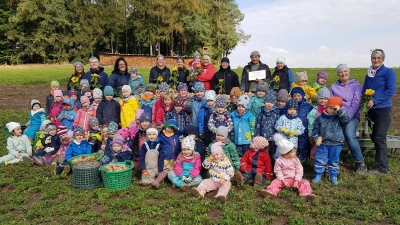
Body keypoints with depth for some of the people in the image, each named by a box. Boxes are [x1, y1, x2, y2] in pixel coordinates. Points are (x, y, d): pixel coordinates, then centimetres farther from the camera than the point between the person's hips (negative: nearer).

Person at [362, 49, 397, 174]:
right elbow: (364, 90, 16)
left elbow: (391, 90, -14)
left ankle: (381, 167, 3)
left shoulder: (388, 72, -5)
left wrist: (375, 101, -20)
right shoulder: (369, 73, 11)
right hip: (371, 109, 6)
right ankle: (381, 162, 24)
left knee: (379, 138, -7)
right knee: (373, 137, 9)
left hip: (383, 109, -6)